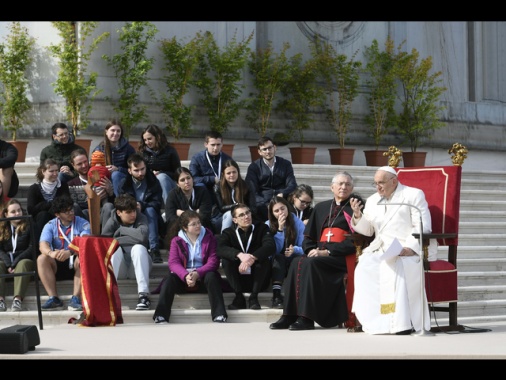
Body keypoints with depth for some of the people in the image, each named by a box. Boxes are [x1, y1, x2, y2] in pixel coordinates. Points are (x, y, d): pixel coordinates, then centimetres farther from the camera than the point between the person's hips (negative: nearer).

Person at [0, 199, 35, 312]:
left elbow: (32, 248, -4)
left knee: (22, 264, -36)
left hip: (25, 259, -3)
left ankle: (17, 299, -54)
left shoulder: (29, 226, 6)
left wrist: (14, 263, -15)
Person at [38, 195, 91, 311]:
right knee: (42, 259, -26)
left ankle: (75, 299, -36)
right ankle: (54, 298, -31)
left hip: (76, 264, -2)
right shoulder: (50, 226, 1)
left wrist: (70, 252, -44)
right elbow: (43, 245, -15)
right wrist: (51, 253, -40)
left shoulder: (82, 223, -4)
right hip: (58, 265, 2)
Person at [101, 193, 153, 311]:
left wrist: (122, 230, -16)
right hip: (119, 268, 0)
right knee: (115, 248, -29)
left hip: (138, 266, 0)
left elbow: (142, 236, -28)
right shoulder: (112, 222, -5)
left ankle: (143, 294, -42)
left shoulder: (141, 218, -7)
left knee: (139, 248, -30)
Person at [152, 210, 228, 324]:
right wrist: (185, 276, -29)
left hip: (202, 277, -1)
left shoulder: (209, 238, 4)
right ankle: (161, 317, -41)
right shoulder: (176, 241, 6)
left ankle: (219, 316, -43)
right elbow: (173, 262, -7)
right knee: (169, 279, -29)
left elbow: (213, 261, -7)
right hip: (183, 277, 1)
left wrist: (198, 274, -25)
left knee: (212, 276, -33)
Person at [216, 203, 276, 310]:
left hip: (257, 281, 0)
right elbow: (220, 248, -18)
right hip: (238, 281, 0)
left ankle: (254, 297, -17)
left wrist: (252, 257, -35)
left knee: (264, 259, -27)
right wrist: (240, 255, -37)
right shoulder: (228, 232, 4)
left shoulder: (262, 228, 3)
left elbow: (271, 246, -17)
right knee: (225, 259, -23)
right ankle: (239, 297, -18)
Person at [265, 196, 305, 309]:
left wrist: (295, 249, -27)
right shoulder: (268, 225, -2)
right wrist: (280, 229, -19)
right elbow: (274, 250, -11)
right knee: (278, 257, -34)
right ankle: (276, 296, -43)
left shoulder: (298, 223, 0)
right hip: (276, 264, 0)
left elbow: (304, 248, -5)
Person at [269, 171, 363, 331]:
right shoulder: (321, 207, 20)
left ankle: (306, 318, -31)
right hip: (319, 254, 5)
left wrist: (328, 251, -14)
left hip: (342, 257, -5)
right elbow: (308, 235, 21)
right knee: (297, 262, -25)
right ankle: (289, 316, -27)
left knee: (310, 264, -31)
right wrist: (312, 250, -2)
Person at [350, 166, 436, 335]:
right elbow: (368, 230, 18)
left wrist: (410, 248, -21)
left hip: (410, 250, -5)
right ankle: (373, 320, -24)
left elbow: (422, 227, -6)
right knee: (364, 267, -25)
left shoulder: (413, 195, 5)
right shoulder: (372, 201, 21)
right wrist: (358, 216, -2)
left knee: (395, 266, -35)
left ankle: (402, 322, -35)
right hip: (381, 250, 5)